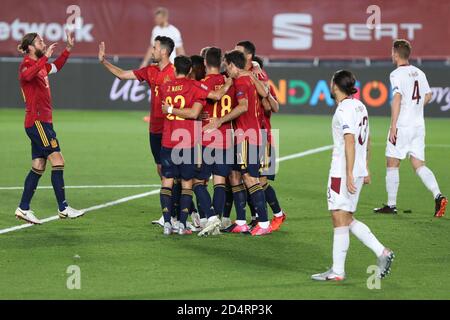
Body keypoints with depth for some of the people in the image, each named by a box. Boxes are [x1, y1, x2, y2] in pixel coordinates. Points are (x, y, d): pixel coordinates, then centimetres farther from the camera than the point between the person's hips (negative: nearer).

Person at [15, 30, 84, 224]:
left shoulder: (41, 65, 17)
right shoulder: (27, 65, -10)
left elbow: (56, 66, 38)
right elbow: (27, 75, -35)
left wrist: (69, 48, 30)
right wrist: (45, 57, -38)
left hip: (43, 121, 10)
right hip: (37, 121, -10)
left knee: (38, 167, 9)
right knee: (57, 161, -12)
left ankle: (23, 209, 12)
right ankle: (63, 208, -11)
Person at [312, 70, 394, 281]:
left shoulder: (344, 110, -14)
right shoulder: (359, 106, 14)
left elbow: (350, 143, -21)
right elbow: (367, 140, 20)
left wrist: (349, 175, -23)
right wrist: (365, 170, 25)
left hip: (342, 172, -9)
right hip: (358, 170, 9)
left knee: (340, 218, -4)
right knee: (346, 219, 14)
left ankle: (337, 271, -1)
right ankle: (382, 252, 8)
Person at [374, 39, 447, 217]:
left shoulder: (397, 74, -11)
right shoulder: (419, 73, 11)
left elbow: (397, 99, -21)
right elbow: (428, 96, 20)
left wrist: (393, 127, -21)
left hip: (402, 125, -6)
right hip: (419, 125, 6)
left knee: (392, 164, 5)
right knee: (418, 165, 6)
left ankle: (391, 205, 9)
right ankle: (438, 195, -14)